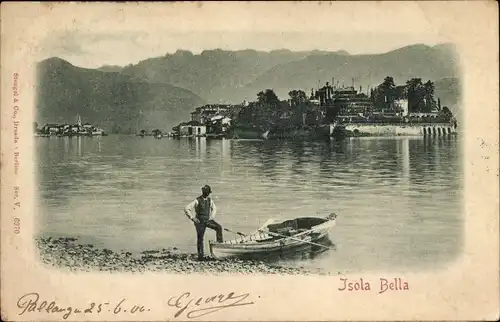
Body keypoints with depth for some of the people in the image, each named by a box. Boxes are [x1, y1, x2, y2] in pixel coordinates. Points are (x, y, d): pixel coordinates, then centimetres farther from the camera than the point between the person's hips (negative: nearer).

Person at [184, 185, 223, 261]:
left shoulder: (210, 200, 2)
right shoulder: (197, 201, -14)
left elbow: (214, 209, 22)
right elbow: (186, 209, -17)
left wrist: (211, 217, 7)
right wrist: (192, 218, -17)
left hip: (208, 220, 4)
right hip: (200, 221, -4)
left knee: (219, 227, -20)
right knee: (200, 239, -1)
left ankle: (220, 242, -10)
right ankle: (201, 256, 6)